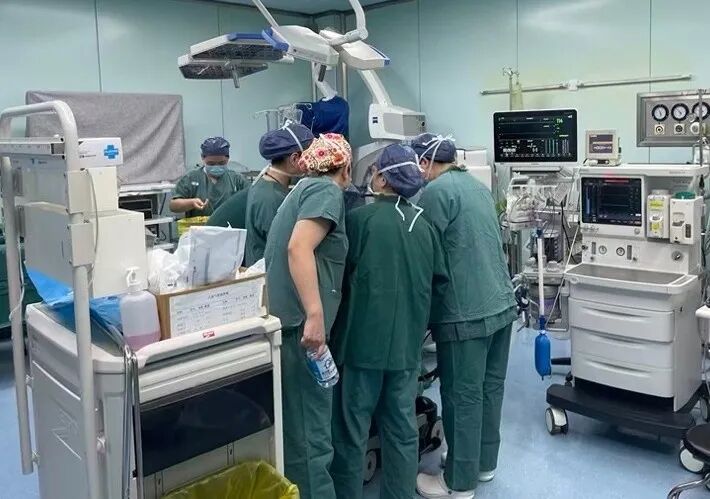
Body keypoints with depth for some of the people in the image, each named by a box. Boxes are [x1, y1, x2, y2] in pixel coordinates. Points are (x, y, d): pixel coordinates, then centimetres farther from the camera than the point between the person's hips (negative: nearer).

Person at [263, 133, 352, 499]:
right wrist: (315, 314, -28)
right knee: (309, 432, -3)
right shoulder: (326, 190, -6)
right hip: (300, 324, -10)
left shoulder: (305, 187, 22)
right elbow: (299, 248, -22)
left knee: (295, 427, 18)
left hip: (285, 322, 10)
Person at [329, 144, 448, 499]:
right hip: (407, 342, 5)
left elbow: (341, 274, -5)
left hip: (363, 339, -5)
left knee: (351, 428, 8)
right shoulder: (424, 227, 7)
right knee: (402, 427, 13)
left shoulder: (361, 218, -10)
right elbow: (439, 281, 13)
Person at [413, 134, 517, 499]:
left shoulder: (436, 191, -13)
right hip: (501, 304, 9)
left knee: (463, 397, 2)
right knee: (491, 388, 17)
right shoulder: (478, 186, 15)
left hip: (466, 312, -9)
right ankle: (485, 463, 31)